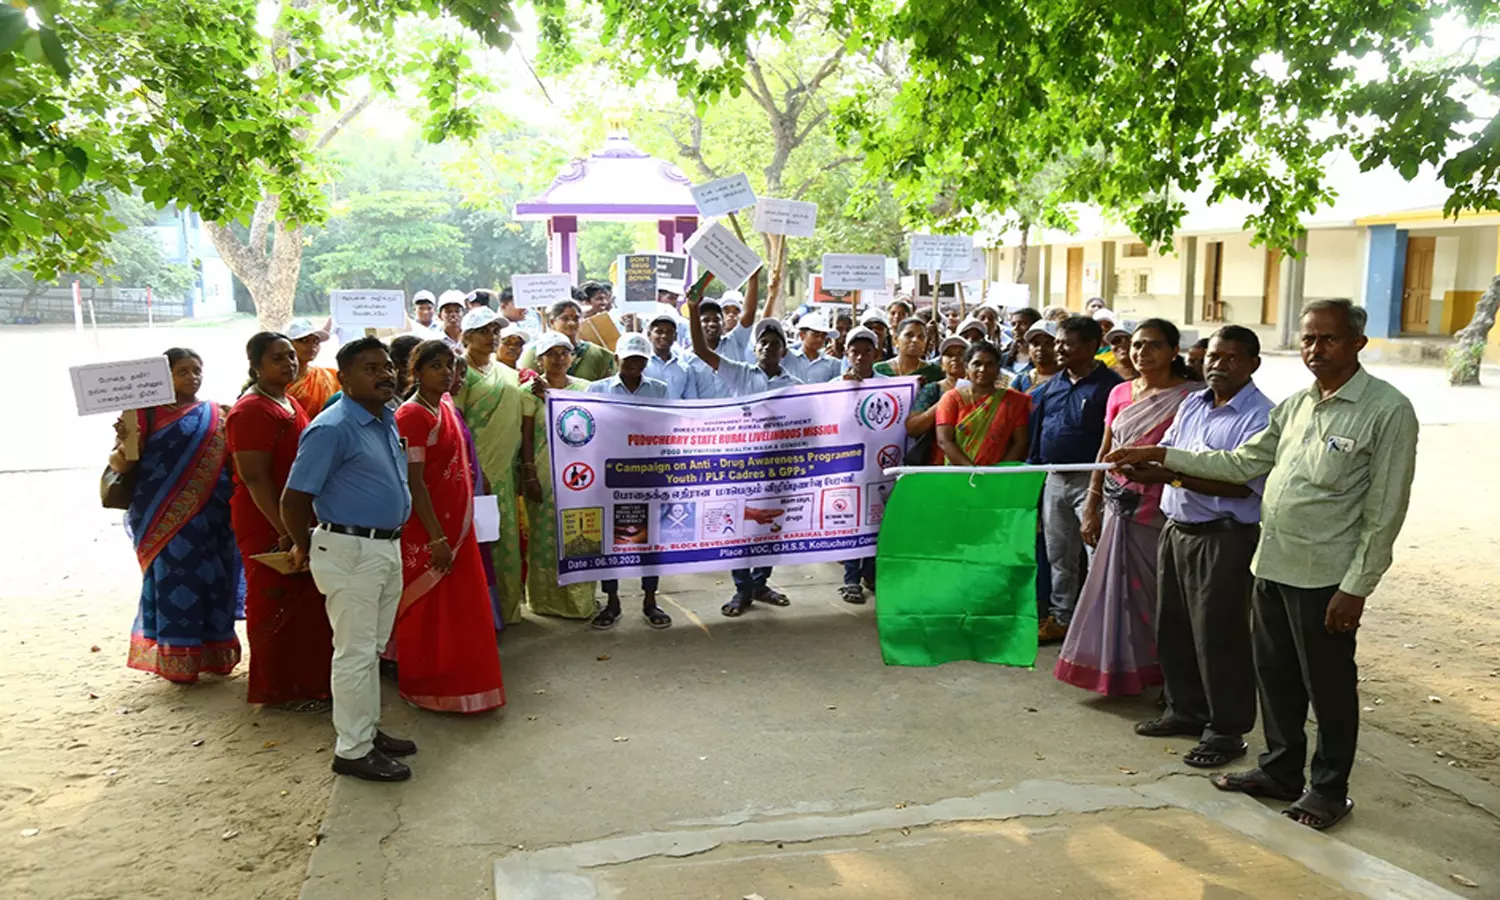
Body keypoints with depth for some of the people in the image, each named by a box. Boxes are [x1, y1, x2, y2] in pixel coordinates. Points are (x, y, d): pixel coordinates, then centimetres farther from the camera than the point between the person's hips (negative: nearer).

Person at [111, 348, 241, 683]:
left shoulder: (217, 415, 11)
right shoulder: (147, 412, 0)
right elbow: (120, 465, -4)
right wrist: (126, 441, -24)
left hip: (210, 517, 3)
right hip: (165, 516, -3)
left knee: (212, 580, 7)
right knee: (173, 580, -2)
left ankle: (212, 652, 19)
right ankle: (176, 659, 7)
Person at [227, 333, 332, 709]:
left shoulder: (290, 403, 12)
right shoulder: (251, 410, -16)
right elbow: (255, 477, -21)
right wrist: (283, 530, -23)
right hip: (267, 523, -9)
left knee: (304, 601, 16)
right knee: (277, 604, 3)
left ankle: (306, 680, 29)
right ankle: (281, 690, 16)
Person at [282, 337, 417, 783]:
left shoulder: (389, 421, 9)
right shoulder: (332, 429, -17)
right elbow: (294, 499, -15)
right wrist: (304, 549, -2)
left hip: (388, 547, 8)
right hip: (351, 550, -8)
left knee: (373, 649, 18)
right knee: (355, 652, 0)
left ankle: (369, 729, 32)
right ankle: (352, 750, 12)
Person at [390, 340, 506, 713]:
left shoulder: (446, 406, 9)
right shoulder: (412, 415, -16)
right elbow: (414, 482, -20)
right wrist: (436, 537, -22)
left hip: (456, 522, 9)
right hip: (428, 528, -9)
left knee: (460, 605, 17)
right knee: (430, 608, 3)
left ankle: (458, 679, 31)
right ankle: (428, 688, 17)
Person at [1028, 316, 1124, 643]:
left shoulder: (1109, 386, -11)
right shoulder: (1051, 386, 11)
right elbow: (1036, 430, 17)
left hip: (1090, 482, -7)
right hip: (1054, 480, 8)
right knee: (1059, 556, 16)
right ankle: (1061, 617, 28)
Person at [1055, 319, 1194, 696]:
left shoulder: (1186, 397, -7)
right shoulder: (1121, 393, 11)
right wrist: (1091, 507, 11)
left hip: (1155, 508, -5)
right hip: (1117, 504, 5)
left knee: (1149, 591, 1)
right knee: (1115, 587, 10)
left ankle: (1150, 671, 18)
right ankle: (1116, 669, 24)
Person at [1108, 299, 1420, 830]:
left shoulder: (1387, 410, -11)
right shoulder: (1294, 406, 10)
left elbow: (1386, 510, -12)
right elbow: (1242, 464, 15)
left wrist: (1356, 587, -14)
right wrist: (1163, 456, 8)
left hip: (1324, 577, -7)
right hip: (1272, 565, 7)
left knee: (1329, 687, 8)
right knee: (1275, 677, 17)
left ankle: (1330, 789, 26)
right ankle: (1280, 771, 35)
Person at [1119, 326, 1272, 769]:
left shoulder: (1260, 416, -13)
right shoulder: (1192, 403, 12)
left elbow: (1241, 484, -21)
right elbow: (1166, 451, 14)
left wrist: (1171, 476, -28)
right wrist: (1143, 466, -10)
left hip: (1224, 538, -8)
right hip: (1176, 529, 8)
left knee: (1218, 636, 1)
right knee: (1173, 628, 16)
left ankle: (1226, 731, 15)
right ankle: (1185, 710, 33)